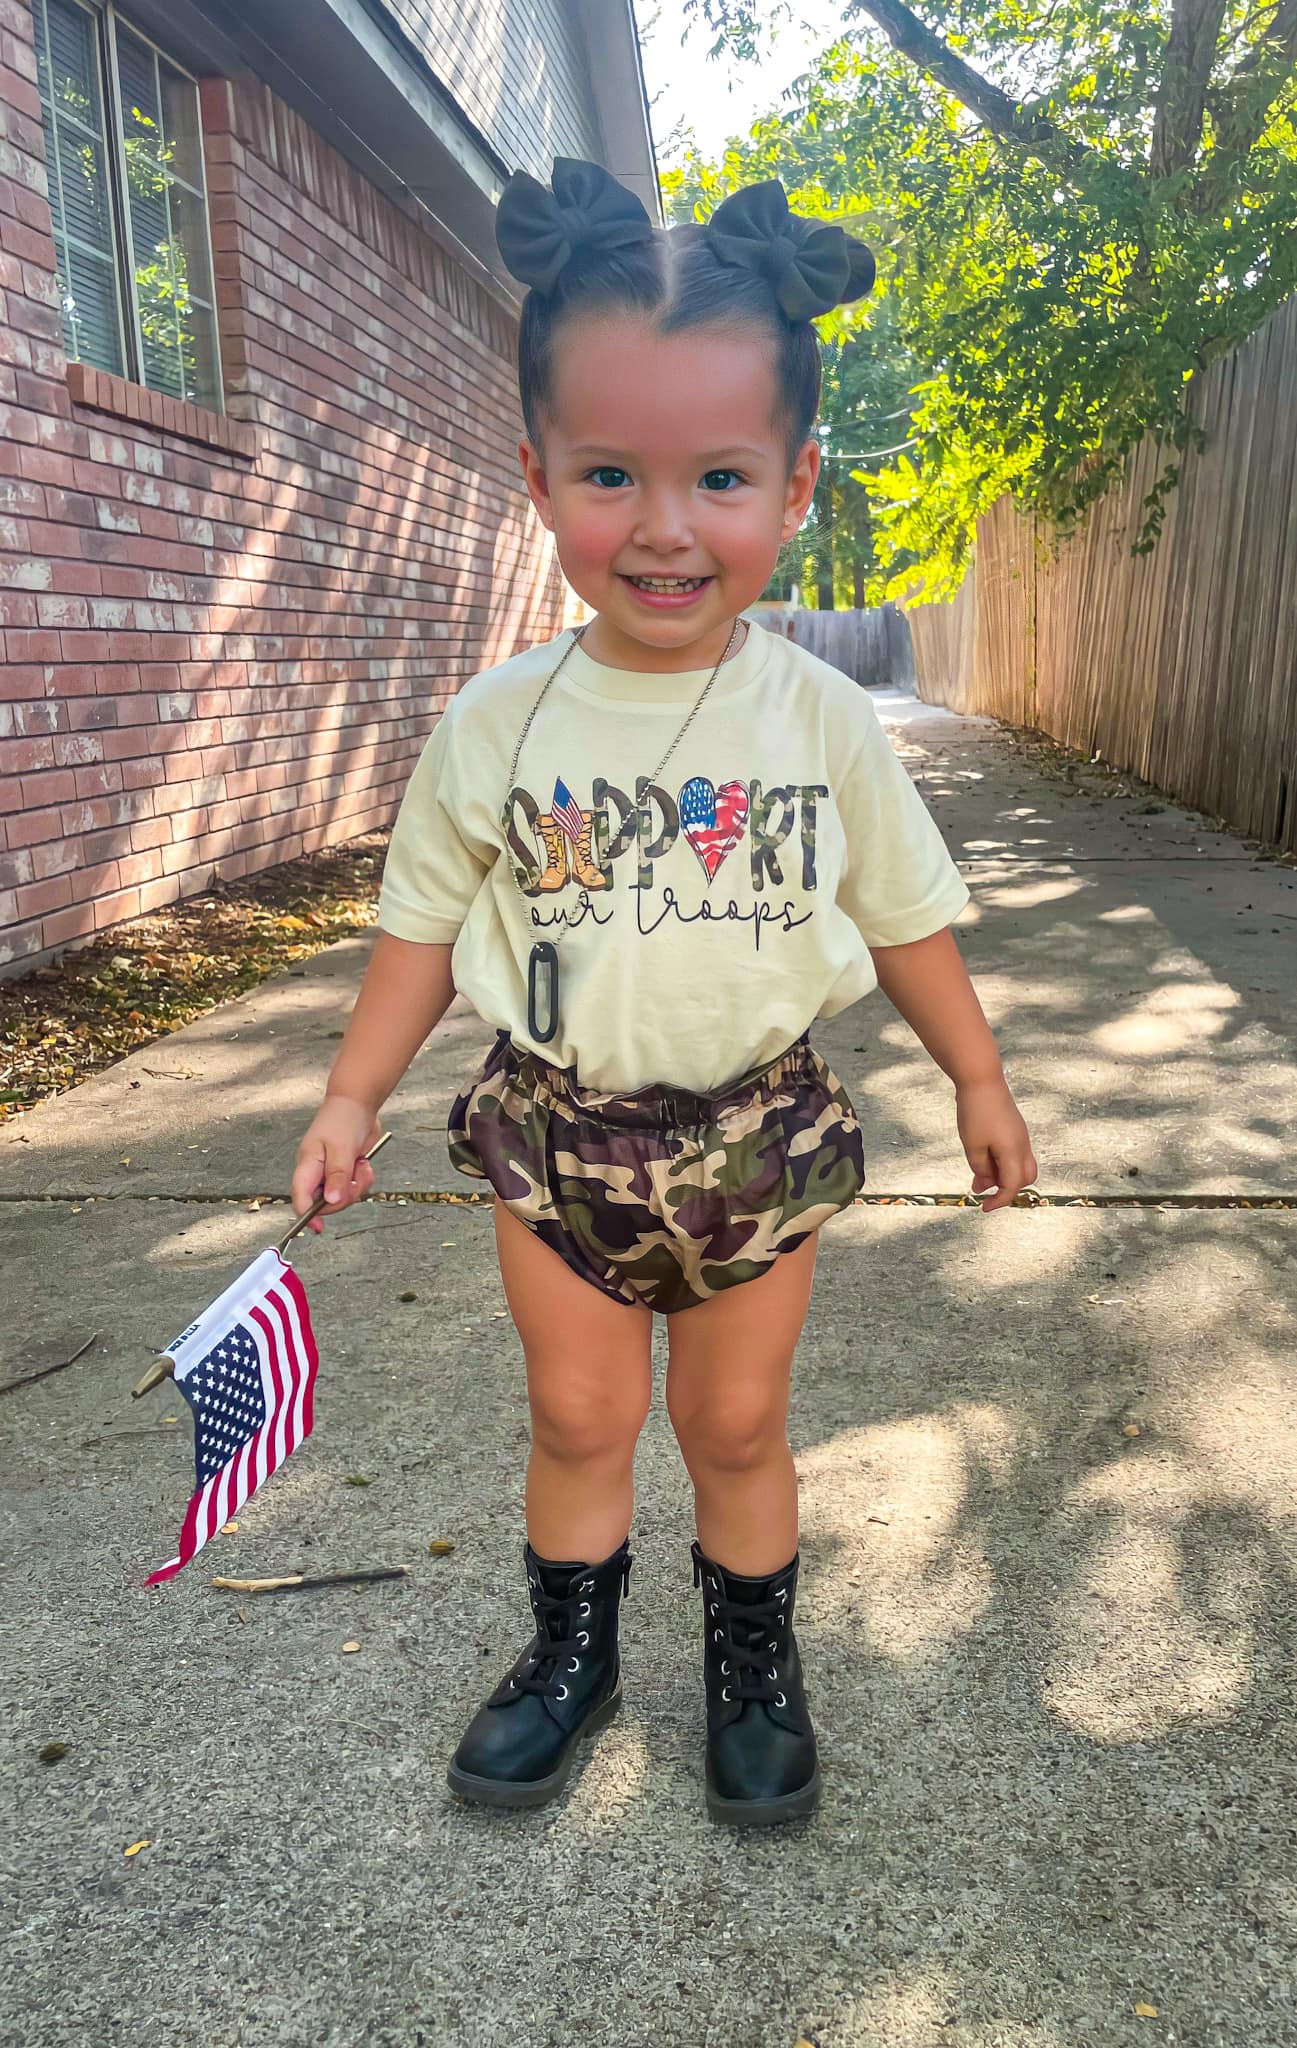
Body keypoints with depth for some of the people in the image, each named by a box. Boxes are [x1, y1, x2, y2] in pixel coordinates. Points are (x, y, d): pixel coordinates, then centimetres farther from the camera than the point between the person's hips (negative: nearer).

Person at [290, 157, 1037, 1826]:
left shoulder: (819, 718, -8)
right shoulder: (496, 722, -7)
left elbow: (906, 916, 3)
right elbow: (425, 920, 3)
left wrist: (978, 1081, 9)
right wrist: (351, 1097, 2)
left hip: (755, 1134, 0)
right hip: (557, 1134, 1)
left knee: (735, 1423, 13)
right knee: (577, 1416, 13)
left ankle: (753, 1662, 38)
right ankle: (571, 1651, 39)